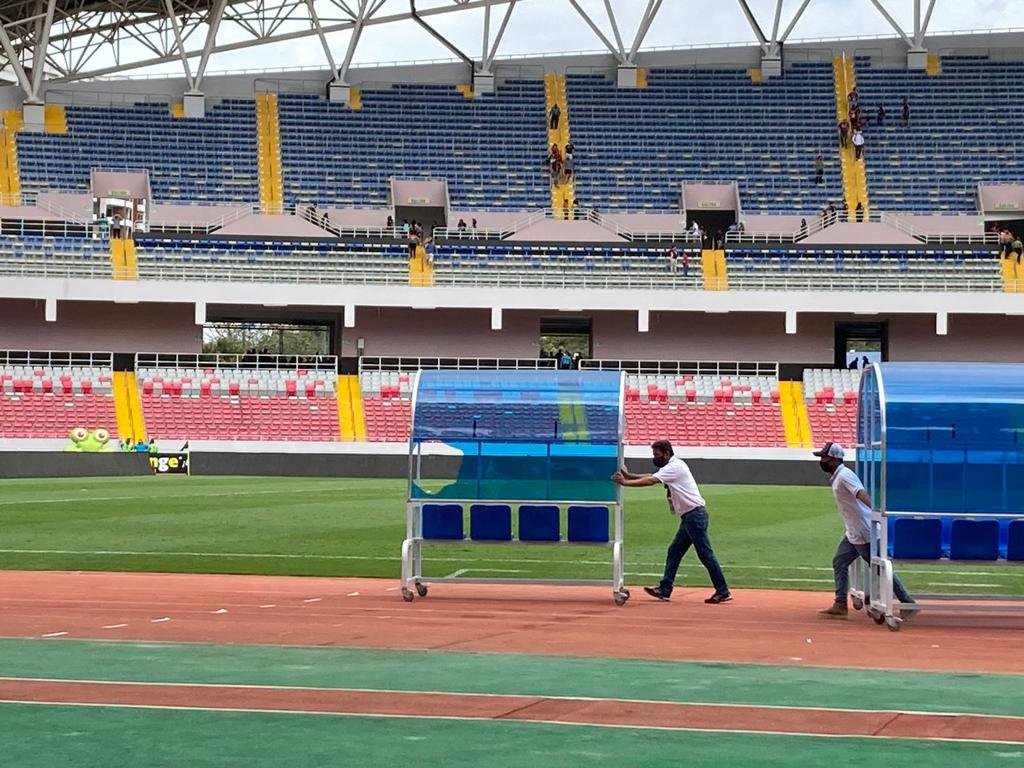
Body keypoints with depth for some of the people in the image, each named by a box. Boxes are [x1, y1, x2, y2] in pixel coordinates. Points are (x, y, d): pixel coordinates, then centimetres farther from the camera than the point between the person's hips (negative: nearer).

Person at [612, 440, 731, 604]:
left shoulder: (675, 467, -13)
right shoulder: (672, 467, 18)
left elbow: (651, 481, -21)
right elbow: (652, 476, 19)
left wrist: (625, 482, -19)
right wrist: (629, 475, 9)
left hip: (695, 515, -11)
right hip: (689, 517, 11)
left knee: (705, 554, -9)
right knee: (674, 551, 11)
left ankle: (723, 592, -8)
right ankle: (665, 589, 14)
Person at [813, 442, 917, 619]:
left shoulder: (844, 475, -18)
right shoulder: (837, 477, 13)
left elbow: (860, 493, -34)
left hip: (865, 532, -10)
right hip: (853, 533, 10)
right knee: (839, 562, 10)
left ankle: (907, 603, 3)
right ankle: (840, 605, 13)